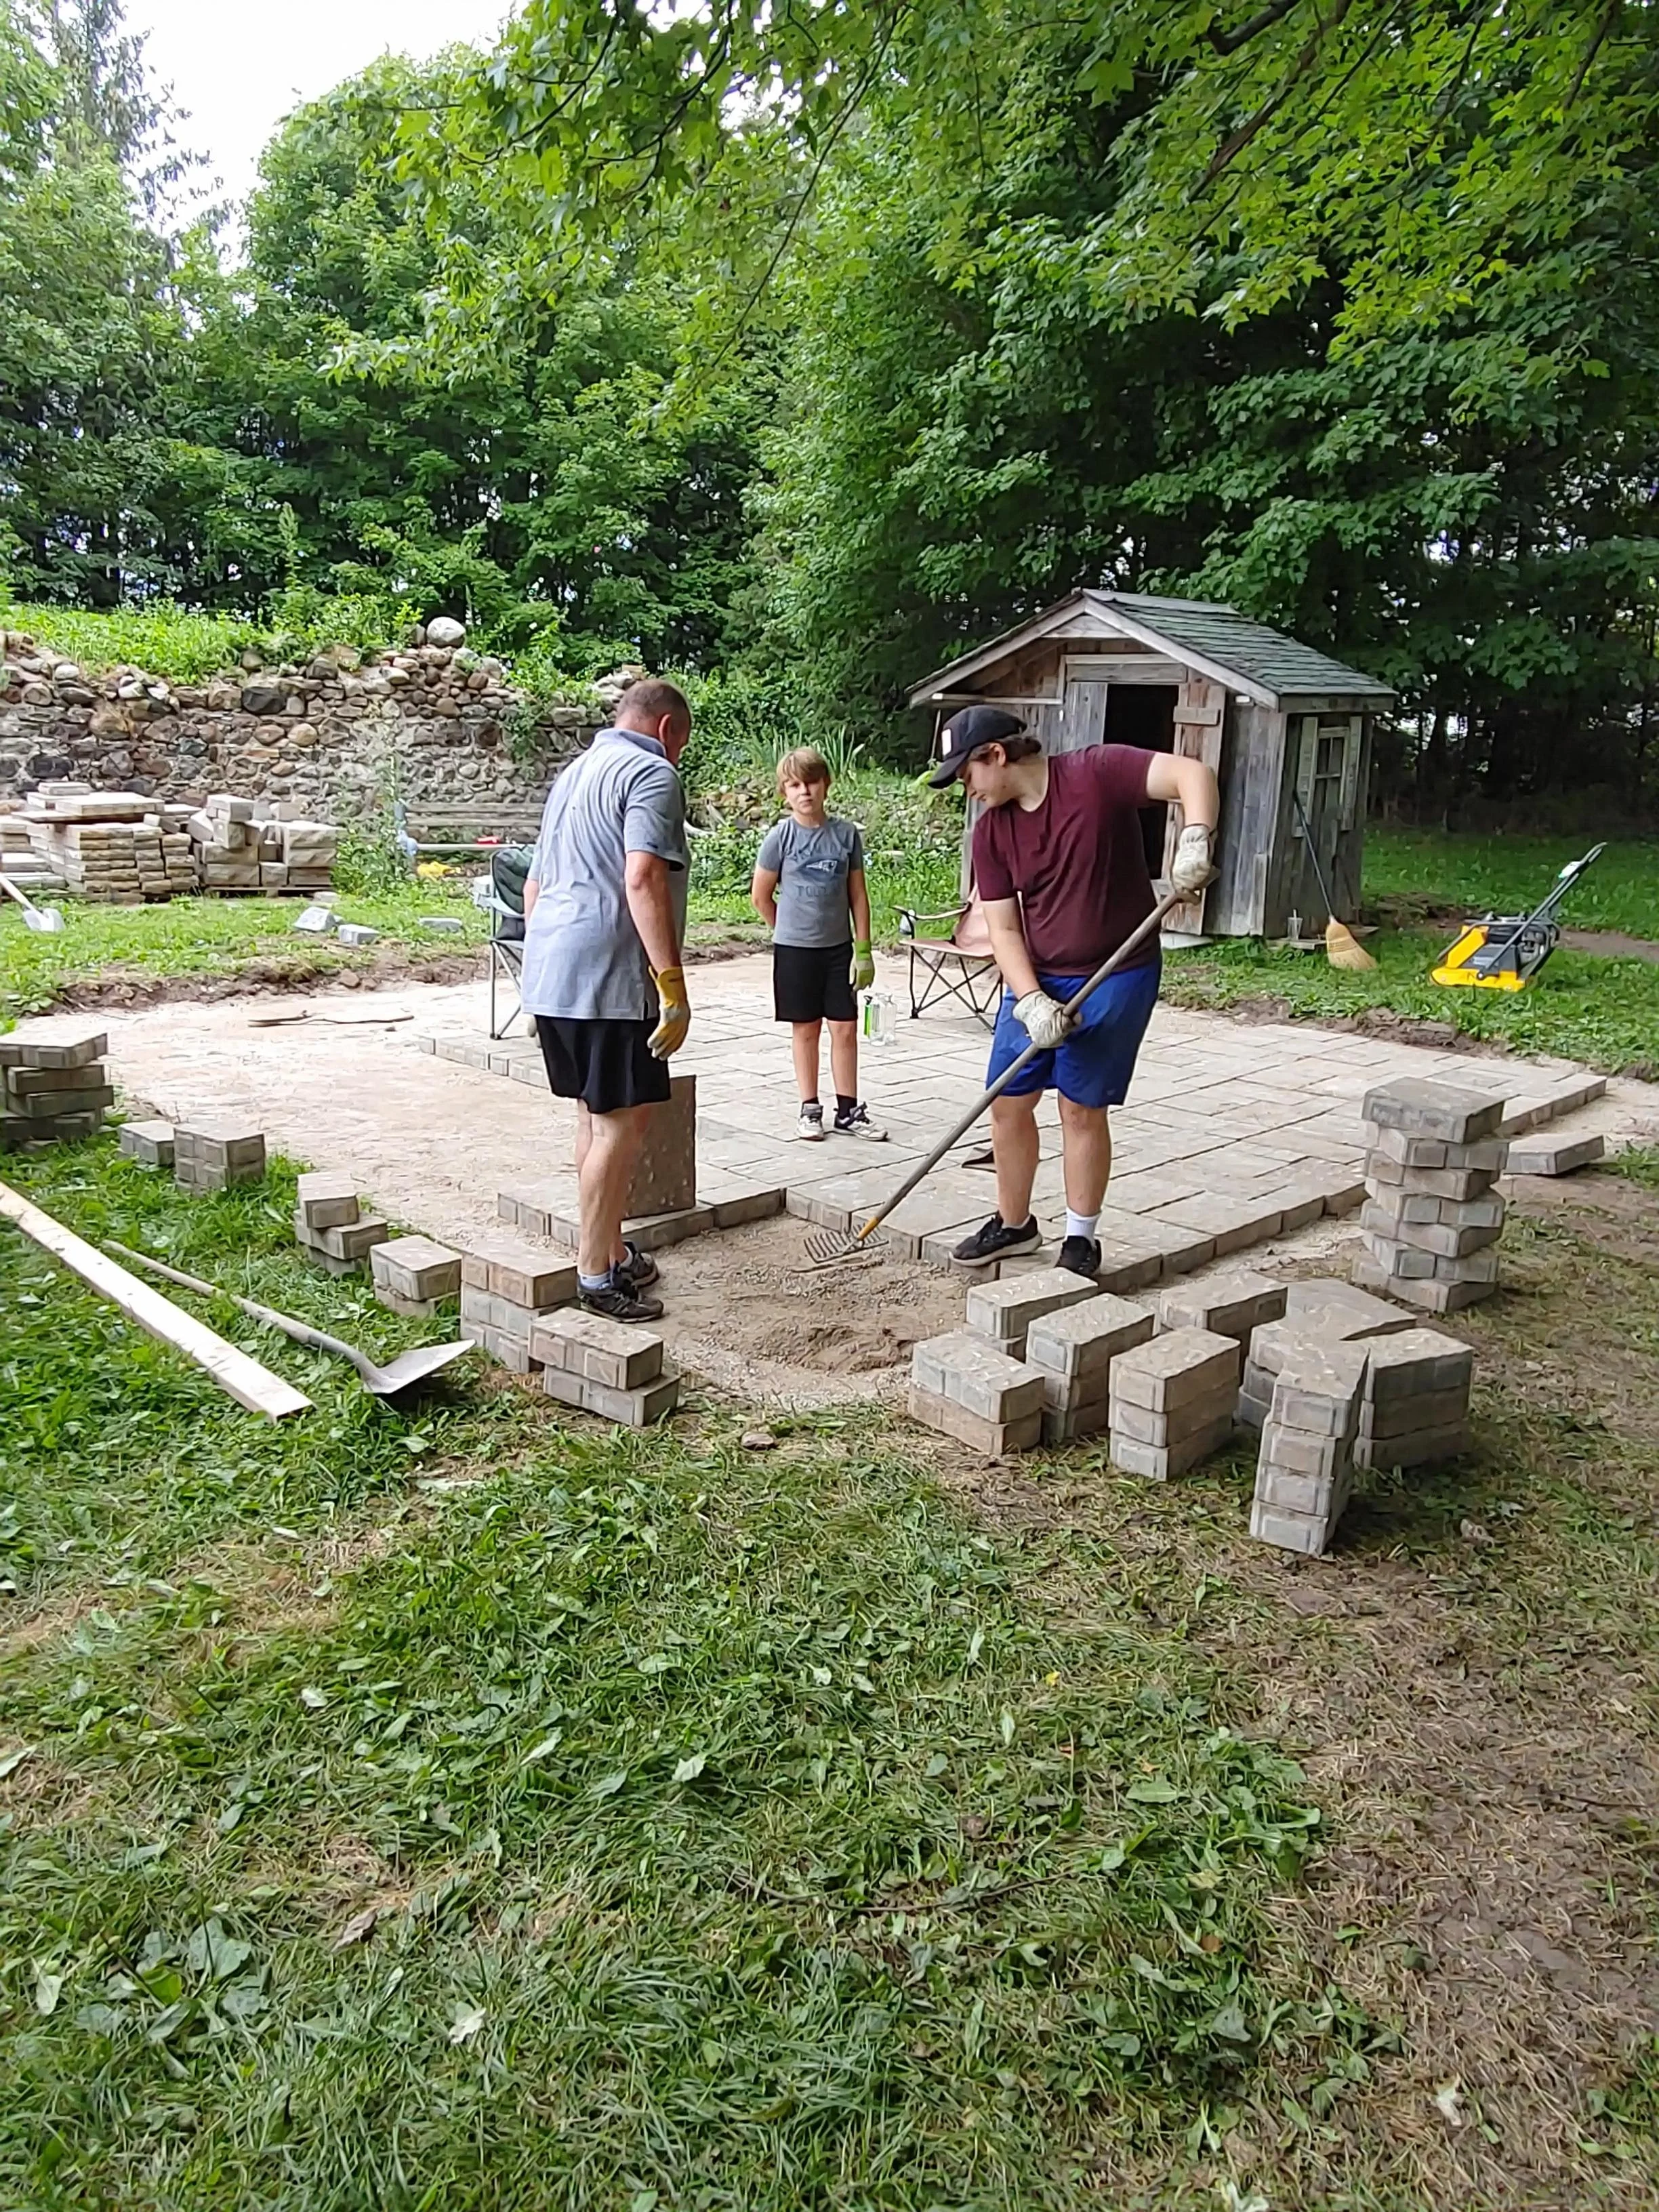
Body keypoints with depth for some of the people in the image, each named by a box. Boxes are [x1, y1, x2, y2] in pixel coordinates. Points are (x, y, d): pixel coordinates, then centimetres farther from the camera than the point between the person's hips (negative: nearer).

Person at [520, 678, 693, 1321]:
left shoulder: (573, 774, 24)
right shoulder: (652, 773, -5)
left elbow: (534, 885, 27)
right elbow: (642, 881, -20)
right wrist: (673, 985, -21)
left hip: (549, 974, 10)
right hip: (610, 978, -9)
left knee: (594, 1114, 17)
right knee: (622, 1122, -4)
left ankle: (611, 1251, 26)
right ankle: (596, 1274, 0)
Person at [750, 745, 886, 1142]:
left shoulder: (846, 834, -1)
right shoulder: (780, 837, -7)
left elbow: (858, 894, 2)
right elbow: (761, 894, 2)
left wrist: (864, 949, 0)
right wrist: (790, 931, 9)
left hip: (838, 948, 2)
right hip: (794, 949, -2)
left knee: (845, 1028, 3)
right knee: (806, 1029, 8)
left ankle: (848, 1111, 12)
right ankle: (810, 1110, 17)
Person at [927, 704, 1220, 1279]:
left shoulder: (1096, 773, -15)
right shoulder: (991, 830, -1)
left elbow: (1193, 774, -22)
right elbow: (1002, 927, -3)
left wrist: (1195, 841, -41)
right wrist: (1031, 1002, -16)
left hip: (1115, 978, -5)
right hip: (1034, 980, 5)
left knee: (1083, 1109, 1)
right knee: (1007, 1102, 7)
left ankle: (1081, 1238, 19)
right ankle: (1014, 1225, 28)